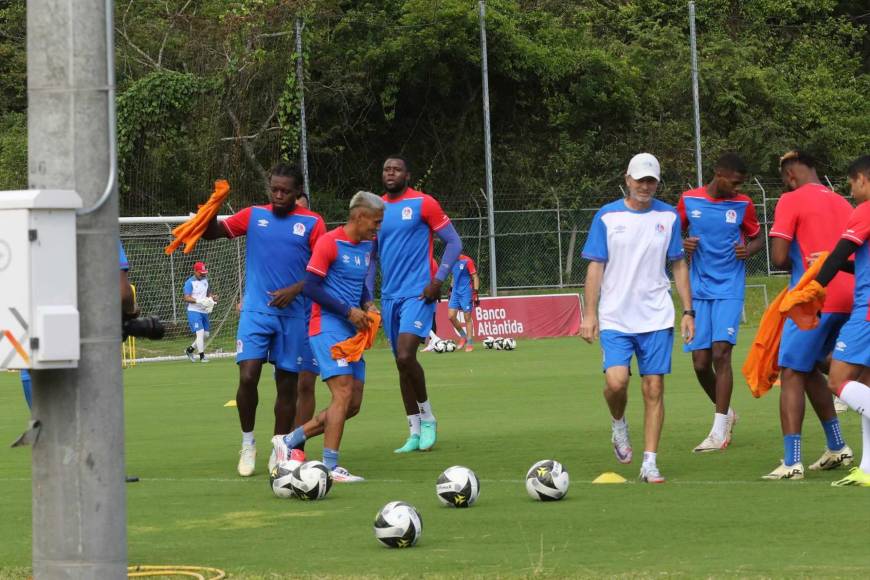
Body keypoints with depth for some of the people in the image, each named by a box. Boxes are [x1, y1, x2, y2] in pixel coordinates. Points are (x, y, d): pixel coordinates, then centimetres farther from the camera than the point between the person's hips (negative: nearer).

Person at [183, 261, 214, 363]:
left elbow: (209, 293, 23)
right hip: (194, 311, -7)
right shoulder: (189, 282, -10)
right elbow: (186, 298, -17)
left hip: (204, 311, 7)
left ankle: (190, 350, 26)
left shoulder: (205, 280, 11)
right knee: (200, 332, -15)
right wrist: (199, 301, -29)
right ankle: (202, 356, -9)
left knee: (206, 334, 9)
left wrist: (210, 299, 1)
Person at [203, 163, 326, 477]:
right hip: (256, 311, 0)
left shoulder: (312, 223, 1)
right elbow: (211, 232, 3)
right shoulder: (254, 215, 6)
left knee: (287, 383, 5)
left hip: (292, 313, 0)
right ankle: (248, 443, 6)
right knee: (248, 377, -14)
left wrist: (295, 289, -14)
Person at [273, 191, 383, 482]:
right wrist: (348, 311, -16)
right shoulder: (330, 243, -12)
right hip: (328, 326, -9)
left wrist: (367, 304, 6)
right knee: (343, 395, -16)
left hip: (351, 330, 9)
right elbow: (311, 287, -15)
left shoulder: (367, 246, 13)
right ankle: (330, 467, -12)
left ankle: (289, 440, 14)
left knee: (353, 404, 6)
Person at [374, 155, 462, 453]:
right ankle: (415, 433, 13)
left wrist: (437, 281, -13)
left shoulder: (423, 203, -6)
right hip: (389, 296, 6)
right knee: (401, 362, 7)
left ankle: (427, 417, 2)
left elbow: (454, 243, -5)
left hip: (417, 293, -6)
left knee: (405, 356, -19)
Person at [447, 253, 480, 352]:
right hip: (455, 292, 7)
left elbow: (475, 277, -10)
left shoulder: (467, 261, -11)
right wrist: (451, 289, 22)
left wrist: (475, 293, -15)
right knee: (451, 316, -3)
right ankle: (463, 336, 16)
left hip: (466, 293, -7)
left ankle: (470, 343, 5)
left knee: (467, 317, -2)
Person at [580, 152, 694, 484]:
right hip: (615, 318, -2)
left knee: (654, 389, -2)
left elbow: (679, 265, 12)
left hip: (656, 319, 2)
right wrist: (590, 314, -4)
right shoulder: (607, 217, 1)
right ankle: (618, 425, 15)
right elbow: (596, 267, 2)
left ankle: (650, 463, 4)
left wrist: (687, 311, 6)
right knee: (616, 381, -18)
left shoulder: (668, 216, 6)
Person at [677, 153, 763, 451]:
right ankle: (725, 412, 27)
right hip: (699, 290, 2)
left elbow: (758, 237, 13)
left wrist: (748, 250, -10)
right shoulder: (688, 200, 2)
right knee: (701, 363, 1)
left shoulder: (742, 204, 1)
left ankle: (719, 432, -12)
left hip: (729, 289, -2)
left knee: (721, 353, -15)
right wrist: (683, 244, -10)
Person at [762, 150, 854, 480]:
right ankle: (837, 449, 25)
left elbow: (779, 258, -11)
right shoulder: (842, 203, 16)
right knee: (810, 369, 23)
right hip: (847, 299, 7)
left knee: (792, 374, -3)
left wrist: (797, 266, 9)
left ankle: (791, 463, -11)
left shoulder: (791, 201, -5)